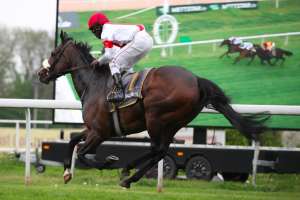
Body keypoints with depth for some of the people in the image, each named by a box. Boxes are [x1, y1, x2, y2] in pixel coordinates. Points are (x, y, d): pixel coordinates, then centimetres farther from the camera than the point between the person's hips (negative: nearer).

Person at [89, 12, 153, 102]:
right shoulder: (113, 28, 29)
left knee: (114, 62, -7)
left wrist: (99, 61, 16)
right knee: (126, 66, 23)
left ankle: (118, 91, -18)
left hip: (139, 40, -10)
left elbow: (109, 55, -4)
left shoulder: (105, 34, 1)